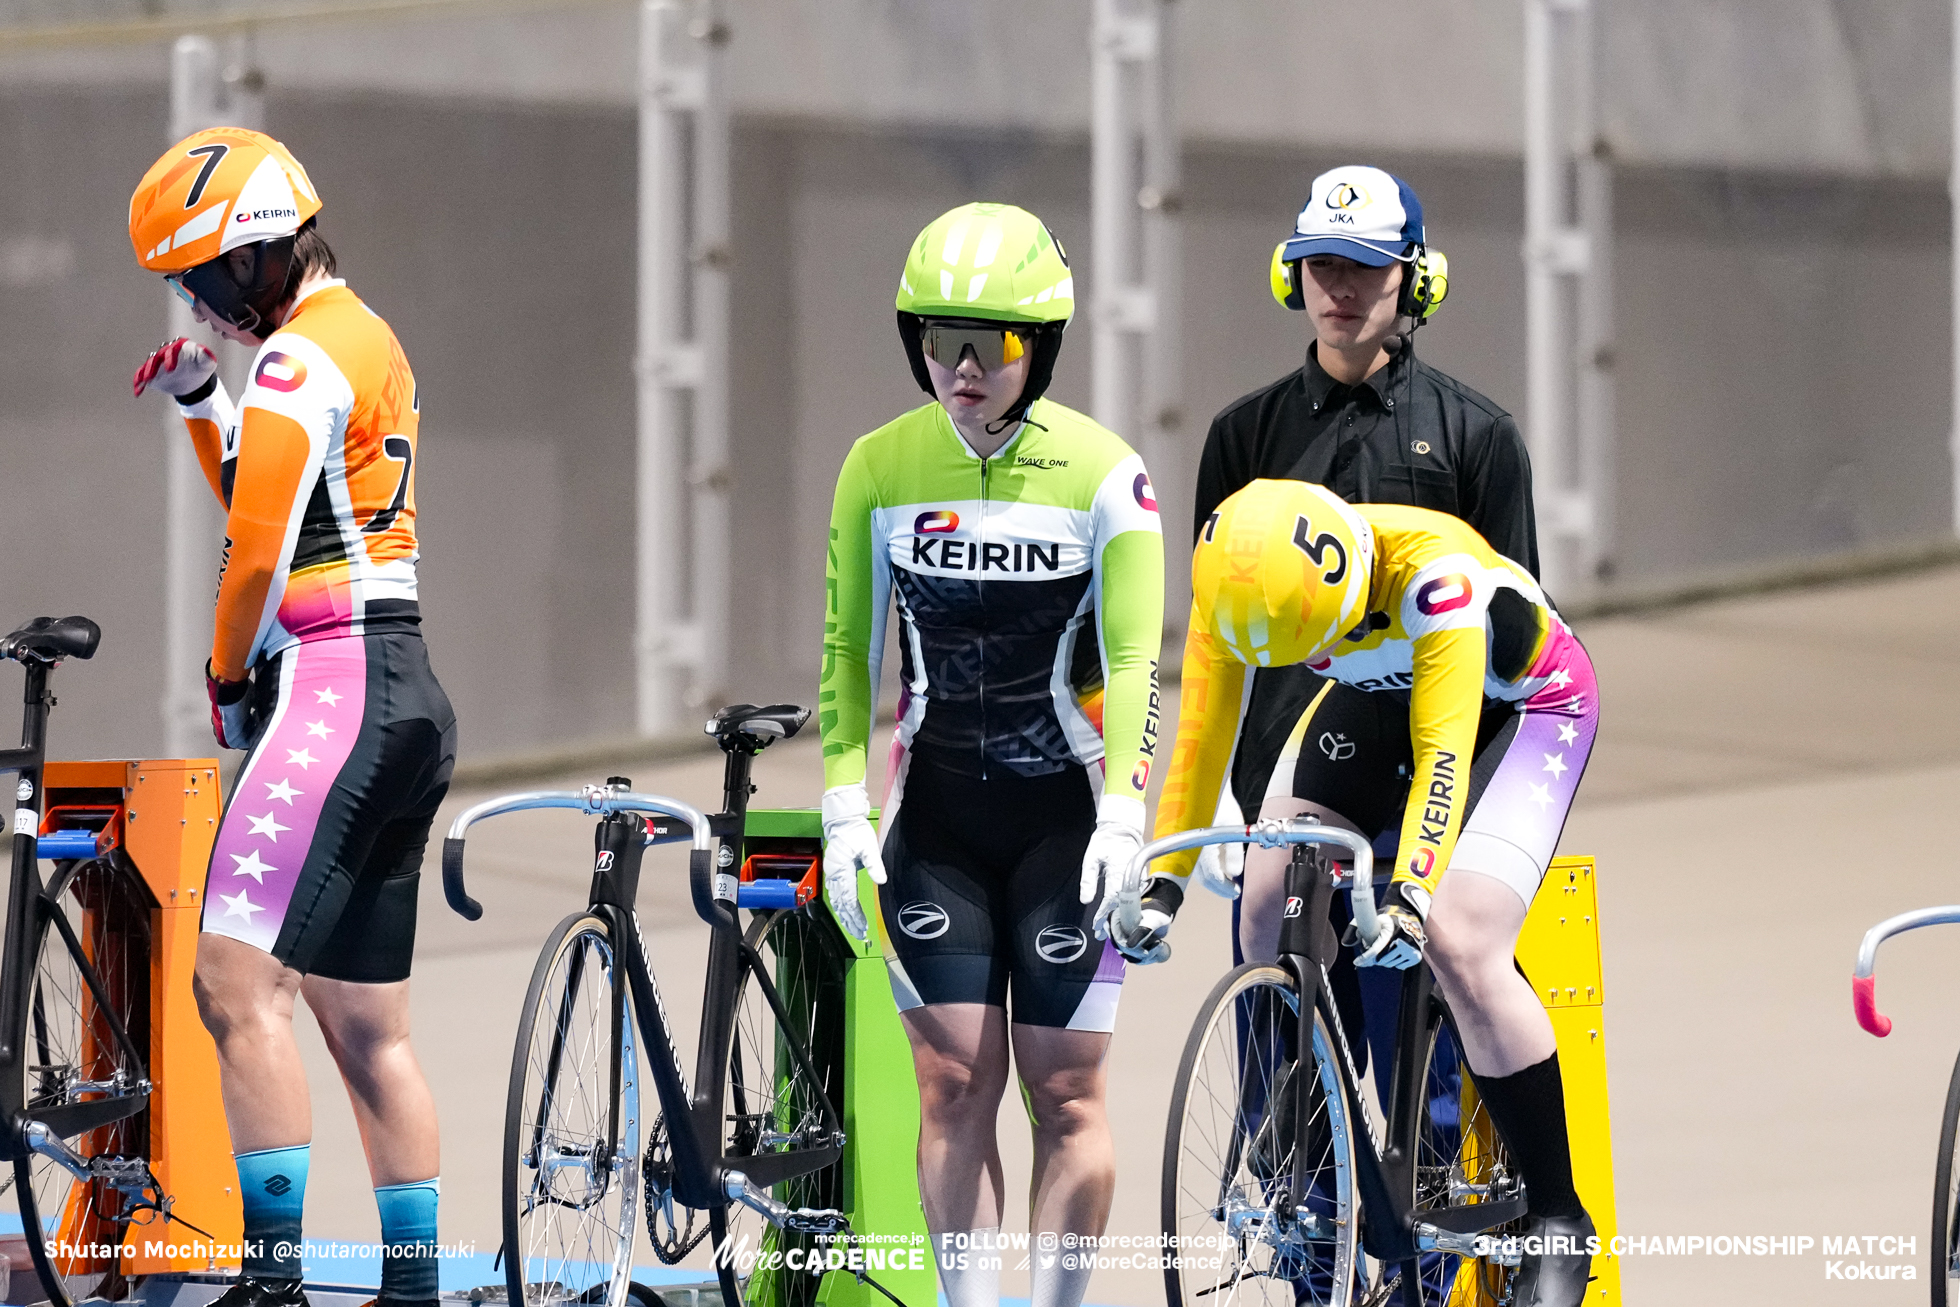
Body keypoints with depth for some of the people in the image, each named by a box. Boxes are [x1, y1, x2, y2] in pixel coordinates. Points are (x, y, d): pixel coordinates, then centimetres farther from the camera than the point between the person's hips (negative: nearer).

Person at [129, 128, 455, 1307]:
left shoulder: (297, 363, -12)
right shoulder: (367, 342, 19)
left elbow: (260, 557, -13)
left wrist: (227, 683, 3)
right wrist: (200, 401, 15)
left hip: (330, 684, -10)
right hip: (407, 696, 10)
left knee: (238, 984, -17)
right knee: (369, 1030, 12)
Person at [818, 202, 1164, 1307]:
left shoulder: (1105, 474, -10)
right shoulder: (881, 468, -1)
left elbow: (1133, 662, -11)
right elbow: (850, 647, 3)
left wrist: (1123, 819, -19)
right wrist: (846, 809, -4)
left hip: (1067, 811, -2)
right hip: (937, 812, 2)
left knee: (1066, 1092, -2)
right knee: (954, 1083, -2)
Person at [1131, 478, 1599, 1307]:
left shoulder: (1432, 575, -40)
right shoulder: (1236, 582, -24)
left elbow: (1443, 755, -43)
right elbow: (1201, 732, -17)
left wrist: (1411, 896, -52)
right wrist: (1163, 880, -23)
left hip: (1526, 706, -6)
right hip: (1378, 704, 6)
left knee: (1459, 948, -23)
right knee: (1268, 910, -11)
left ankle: (1557, 1218, -11)